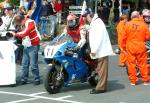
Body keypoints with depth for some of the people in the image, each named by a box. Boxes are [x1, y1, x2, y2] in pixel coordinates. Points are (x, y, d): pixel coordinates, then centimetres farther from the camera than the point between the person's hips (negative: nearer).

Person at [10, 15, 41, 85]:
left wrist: (15, 34, -17)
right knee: (25, 64, 9)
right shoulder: (24, 23, 11)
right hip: (26, 46, 9)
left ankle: (37, 79, 1)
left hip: (33, 46, -9)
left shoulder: (30, 22, -16)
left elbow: (25, 33, -26)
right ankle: (24, 79, 16)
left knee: (33, 64, -8)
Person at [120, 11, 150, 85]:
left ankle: (133, 81, 9)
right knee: (142, 64, 8)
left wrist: (123, 46, 11)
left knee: (131, 64, 6)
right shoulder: (143, 25, -3)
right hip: (141, 47, 0)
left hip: (130, 47, 0)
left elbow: (124, 37, 0)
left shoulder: (128, 24, -3)